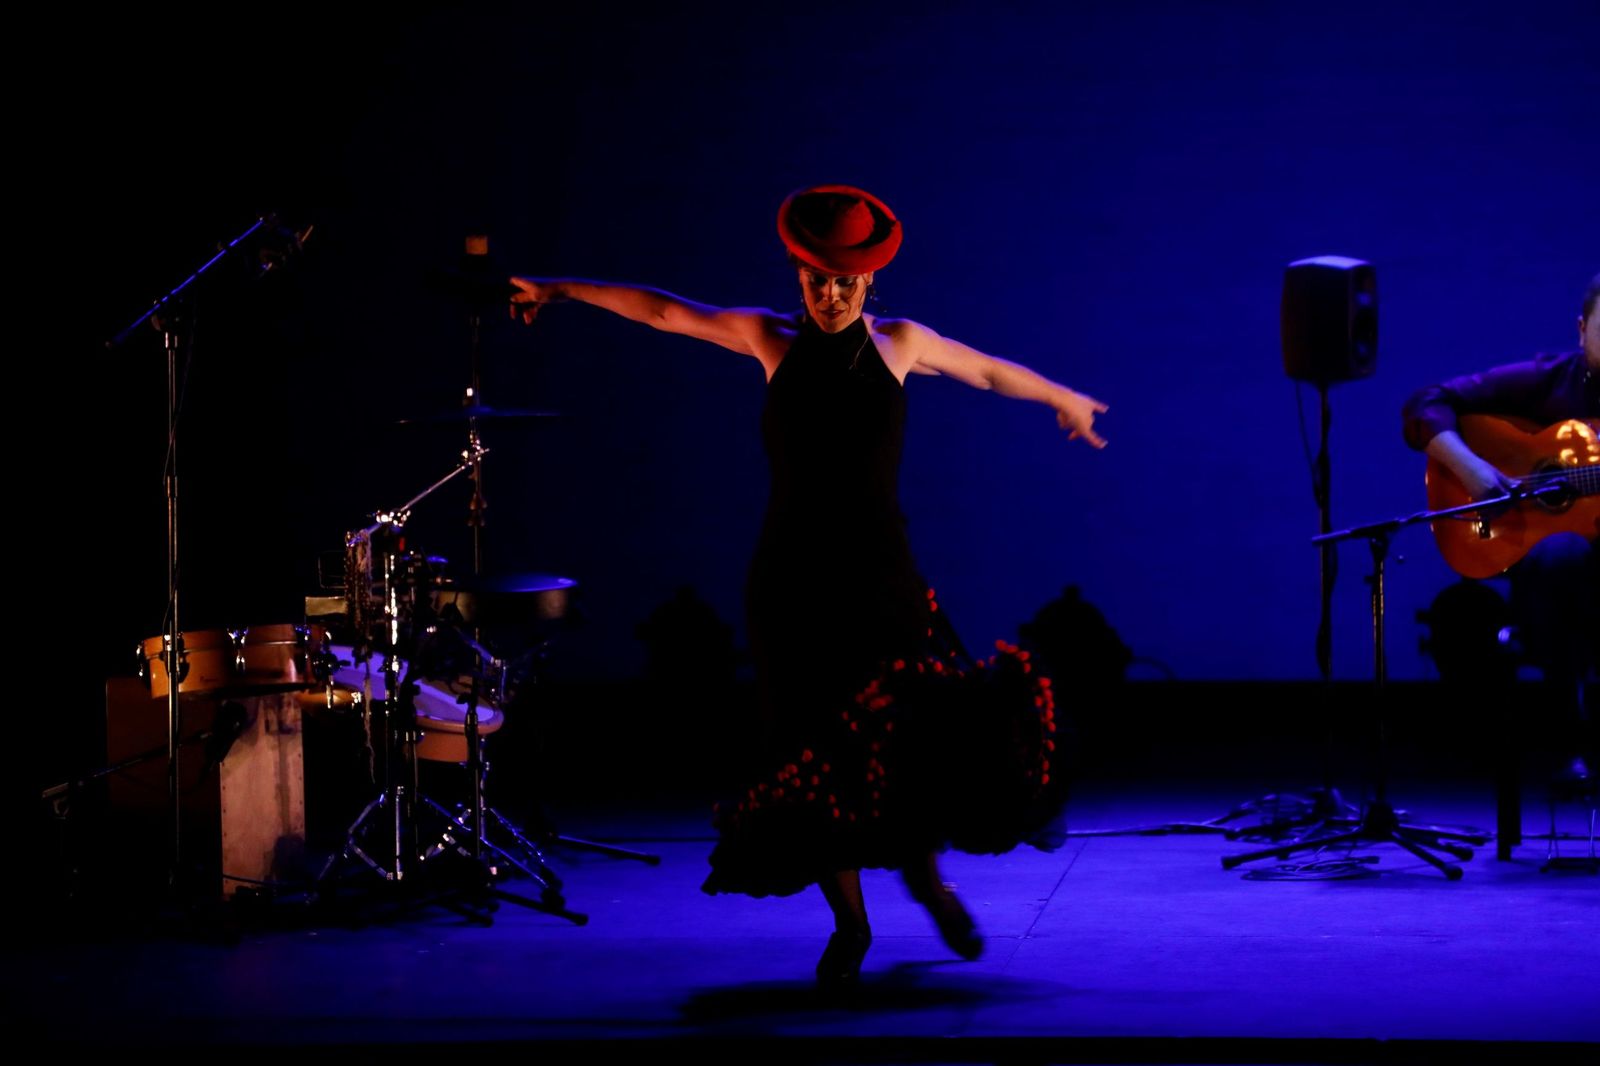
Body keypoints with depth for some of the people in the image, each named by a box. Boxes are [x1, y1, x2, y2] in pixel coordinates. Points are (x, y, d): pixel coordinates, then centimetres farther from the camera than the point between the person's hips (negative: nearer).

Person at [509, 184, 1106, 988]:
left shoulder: (900, 344, 6)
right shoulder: (774, 341, 4)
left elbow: (989, 371, 21)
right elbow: (665, 311, 9)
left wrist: (1064, 399, 35)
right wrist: (561, 290, 12)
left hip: (880, 575, 0)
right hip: (791, 581, 0)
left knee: (932, 729, -14)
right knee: (816, 752, 0)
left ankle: (921, 870, 13)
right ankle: (848, 922, 16)